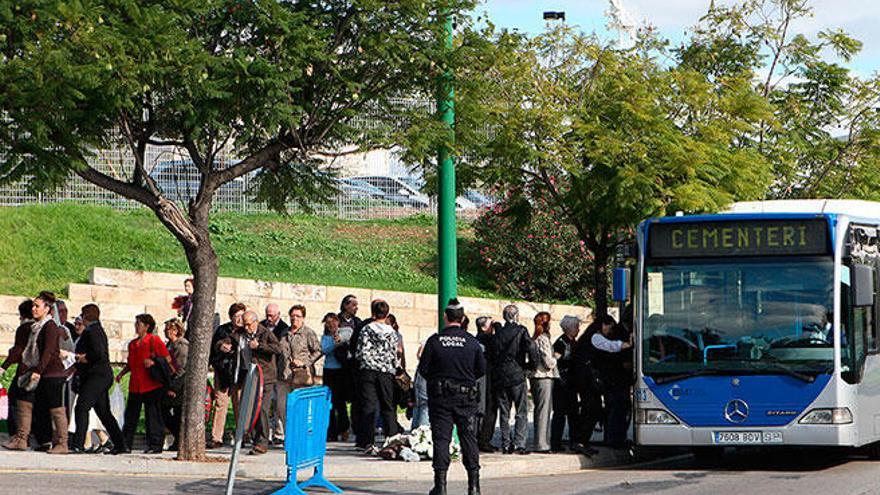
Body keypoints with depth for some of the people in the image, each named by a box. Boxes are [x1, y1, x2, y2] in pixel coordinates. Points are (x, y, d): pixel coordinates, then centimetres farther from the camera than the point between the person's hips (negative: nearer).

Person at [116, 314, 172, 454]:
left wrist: (153, 362, -19)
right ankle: (125, 443, 13)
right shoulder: (133, 344, 16)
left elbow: (167, 359, -5)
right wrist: (121, 373, 9)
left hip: (152, 385, -7)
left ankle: (155, 445, 2)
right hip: (135, 386, 7)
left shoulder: (154, 340, -4)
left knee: (153, 415, -3)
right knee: (130, 415, 8)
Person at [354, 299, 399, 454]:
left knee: (368, 407, -1)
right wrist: (396, 365, 21)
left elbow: (361, 353, -8)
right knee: (388, 407, 10)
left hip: (368, 371, -1)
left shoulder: (366, 329, -5)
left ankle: (368, 443, -6)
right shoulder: (391, 332, -1)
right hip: (386, 372, 1)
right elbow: (395, 354, 1)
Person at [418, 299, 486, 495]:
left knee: (441, 439, 2)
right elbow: (482, 369, 2)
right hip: (466, 397, 1)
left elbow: (423, 369, -4)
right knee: (469, 438, 6)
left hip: (440, 397, -1)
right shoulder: (471, 341, -3)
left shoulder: (435, 341, -7)